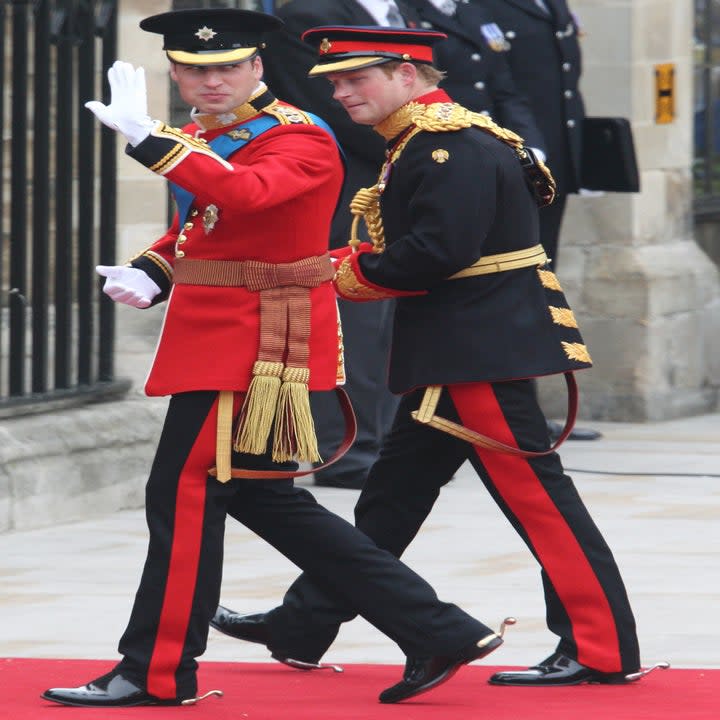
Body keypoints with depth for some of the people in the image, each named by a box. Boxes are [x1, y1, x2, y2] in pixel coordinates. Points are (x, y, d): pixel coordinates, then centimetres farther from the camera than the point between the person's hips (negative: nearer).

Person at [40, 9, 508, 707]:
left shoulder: (298, 139, -15)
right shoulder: (208, 138, 14)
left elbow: (244, 193, -35)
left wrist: (146, 137, -41)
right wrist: (147, 274, 6)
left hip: (257, 348, -10)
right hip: (216, 334, 10)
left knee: (184, 495, -6)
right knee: (264, 498, 13)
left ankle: (157, 674, 4)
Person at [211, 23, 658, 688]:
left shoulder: (455, 146, -16)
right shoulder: (418, 145, 16)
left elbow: (440, 251, -25)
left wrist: (354, 275, -11)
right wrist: (352, 265, 1)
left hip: (484, 351, -11)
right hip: (450, 353, 11)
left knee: (535, 496, -8)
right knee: (393, 492, 15)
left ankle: (604, 651, -5)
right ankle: (303, 627, 22)